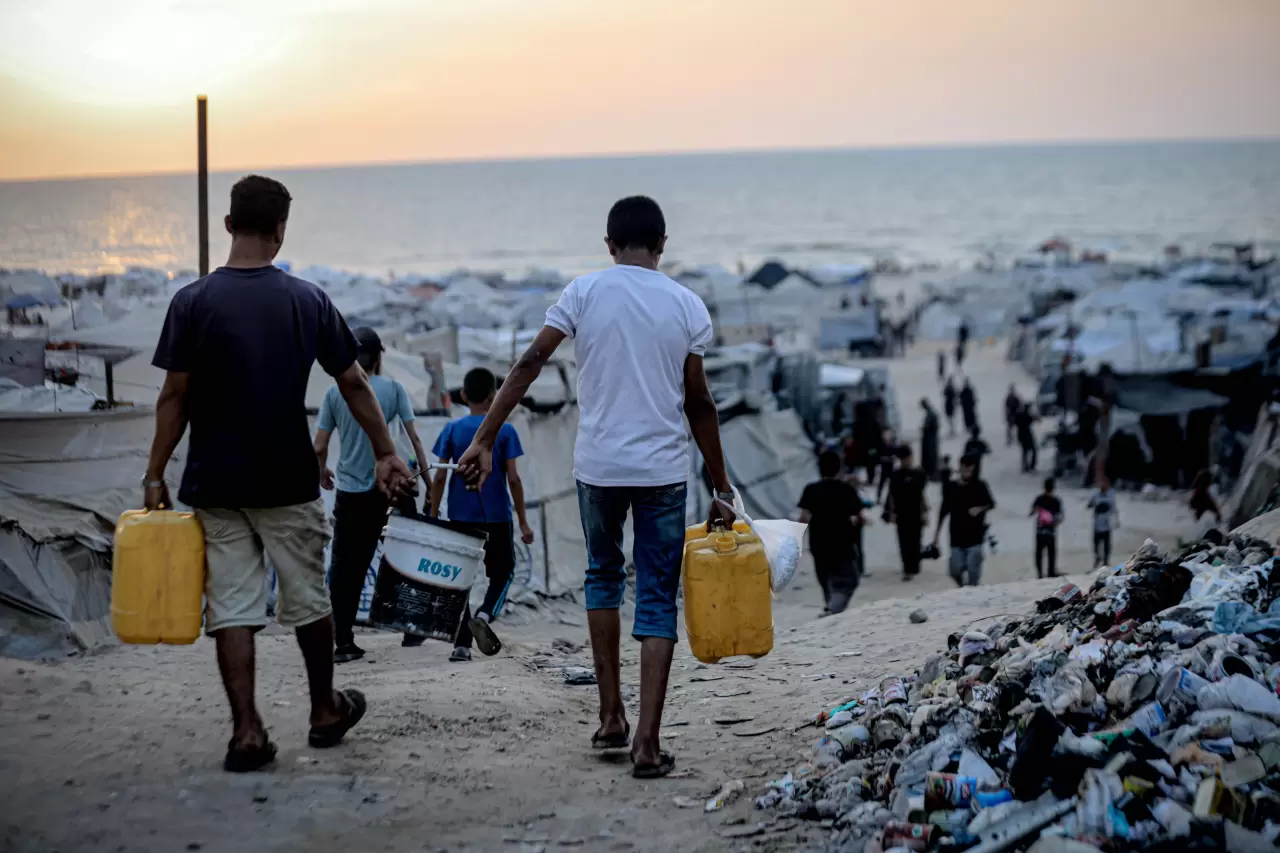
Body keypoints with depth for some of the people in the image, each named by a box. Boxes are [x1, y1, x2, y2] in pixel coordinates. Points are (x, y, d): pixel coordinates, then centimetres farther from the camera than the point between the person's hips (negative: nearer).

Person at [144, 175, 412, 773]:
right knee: (307, 598, 15)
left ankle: (247, 733, 1)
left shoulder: (192, 302, -7)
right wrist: (386, 454, 12)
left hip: (215, 482, -1)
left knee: (231, 609, 3)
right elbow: (354, 385, 3)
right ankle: (326, 712, 30)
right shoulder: (307, 300, -2)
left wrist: (155, 475, 0)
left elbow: (174, 397, -7)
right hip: (288, 479, 1)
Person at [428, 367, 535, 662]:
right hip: (497, 516, -2)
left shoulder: (452, 430, 0)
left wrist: (433, 517, 6)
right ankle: (485, 615, -13)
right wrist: (523, 521, 0)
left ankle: (461, 645, 6)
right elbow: (513, 478, -7)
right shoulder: (505, 431, -4)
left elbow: (439, 477, -2)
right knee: (502, 571, 14)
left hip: (461, 516, 2)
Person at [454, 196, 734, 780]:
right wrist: (720, 489, 8)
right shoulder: (686, 305, 2)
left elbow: (529, 365, -6)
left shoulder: (585, 292, 0)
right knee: (657, 600, 4)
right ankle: (647, 743, -4)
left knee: (604, 576, 23)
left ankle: (611, 719, 21)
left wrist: (484, 439, -4)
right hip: (665, 469, -1)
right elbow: (698, 405, 2)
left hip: (598, 466, 1)